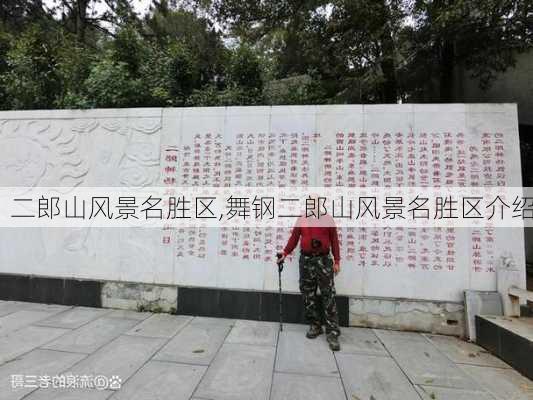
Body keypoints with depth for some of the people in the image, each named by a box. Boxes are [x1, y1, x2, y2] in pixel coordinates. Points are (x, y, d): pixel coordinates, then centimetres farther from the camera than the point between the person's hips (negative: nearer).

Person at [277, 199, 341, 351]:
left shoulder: (328, 219, 2)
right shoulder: (301, 220, 6)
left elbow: (334, 240, 3)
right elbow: (294, 238, 6)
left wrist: (337, 261, -1)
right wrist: (285, 253, -5)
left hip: (324, 260, -2)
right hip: (306, 260, 2)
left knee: (328, 296, -2)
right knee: (308, 296, 8)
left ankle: (332, 332, 6)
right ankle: (315, 325, 23)